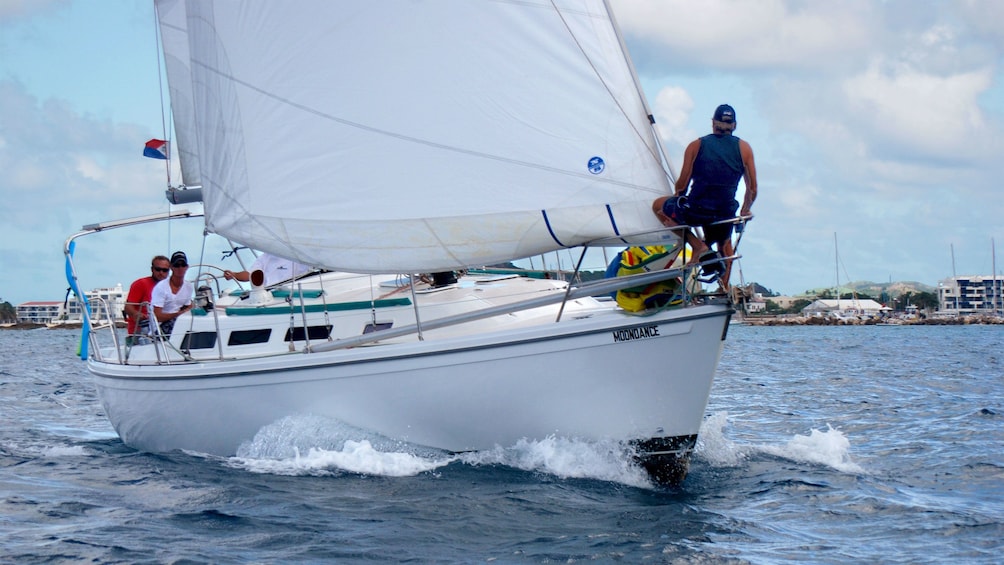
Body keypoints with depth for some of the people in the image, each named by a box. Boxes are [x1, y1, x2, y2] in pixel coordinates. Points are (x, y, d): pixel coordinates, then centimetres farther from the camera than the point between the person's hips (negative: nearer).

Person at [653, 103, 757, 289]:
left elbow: (682, 185, 2)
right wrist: (744, 212, 23)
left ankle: (698, 245, 8)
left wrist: (678, 205, 22)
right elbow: (753, 189, 6)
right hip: (726, 215, 3)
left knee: (658, 205, 24)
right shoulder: (744, 148, 6)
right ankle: (725, 286, 27)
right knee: (725, 242, 38)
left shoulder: (696, 145, 3)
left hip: (695, 211, -3)